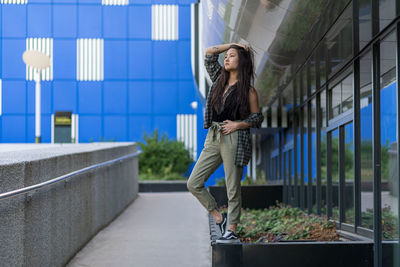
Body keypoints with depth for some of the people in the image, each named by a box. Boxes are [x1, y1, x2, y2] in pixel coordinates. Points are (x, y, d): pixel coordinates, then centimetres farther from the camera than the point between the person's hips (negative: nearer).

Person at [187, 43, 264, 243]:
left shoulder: (248, 90, -1)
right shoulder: (220, 79, 13)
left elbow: (258, 118, 2)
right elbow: (209, 53, 17)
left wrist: (238, 124, -12)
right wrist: (233, 44, 17)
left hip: (234, 139, -6)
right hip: (213, 138, 6)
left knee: (233, 189, -1)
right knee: (194, 183, 1)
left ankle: (232, 231, 8)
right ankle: (219, 218, 14)